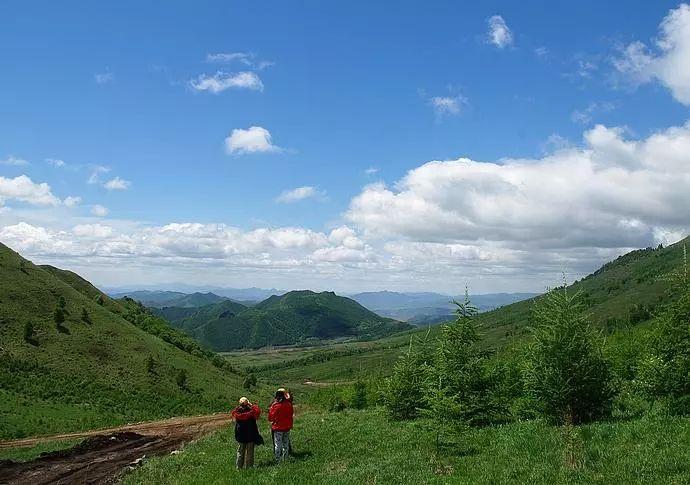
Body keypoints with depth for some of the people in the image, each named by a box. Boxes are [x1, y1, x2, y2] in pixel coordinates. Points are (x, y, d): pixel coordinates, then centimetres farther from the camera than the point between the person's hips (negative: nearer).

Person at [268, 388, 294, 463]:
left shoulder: (275, 405, -16)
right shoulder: (288, 404, -4)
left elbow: (270, 418, -8)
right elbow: (292, 413, 11)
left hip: (278, 428, -4)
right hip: (287, 427, 4)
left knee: (278, 445, 2)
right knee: (286, 445, 14)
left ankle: (278, 460, 3)